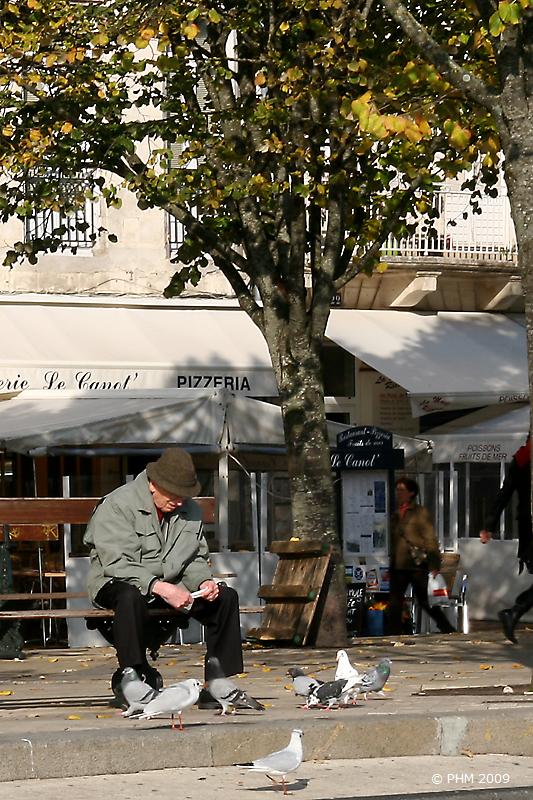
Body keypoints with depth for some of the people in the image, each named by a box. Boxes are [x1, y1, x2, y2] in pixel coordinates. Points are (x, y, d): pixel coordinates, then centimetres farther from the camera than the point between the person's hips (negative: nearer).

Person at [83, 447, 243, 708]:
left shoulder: (191, 511, 6)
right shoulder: (117, 506, -16)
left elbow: (195, 559, 14)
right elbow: (117, 564, -24)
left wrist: (203, 581, -10)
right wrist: (159, 587, -35)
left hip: (169, 585, 6)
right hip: (116, 584, -6)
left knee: (226, 597, -9)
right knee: (131, 597, -41)